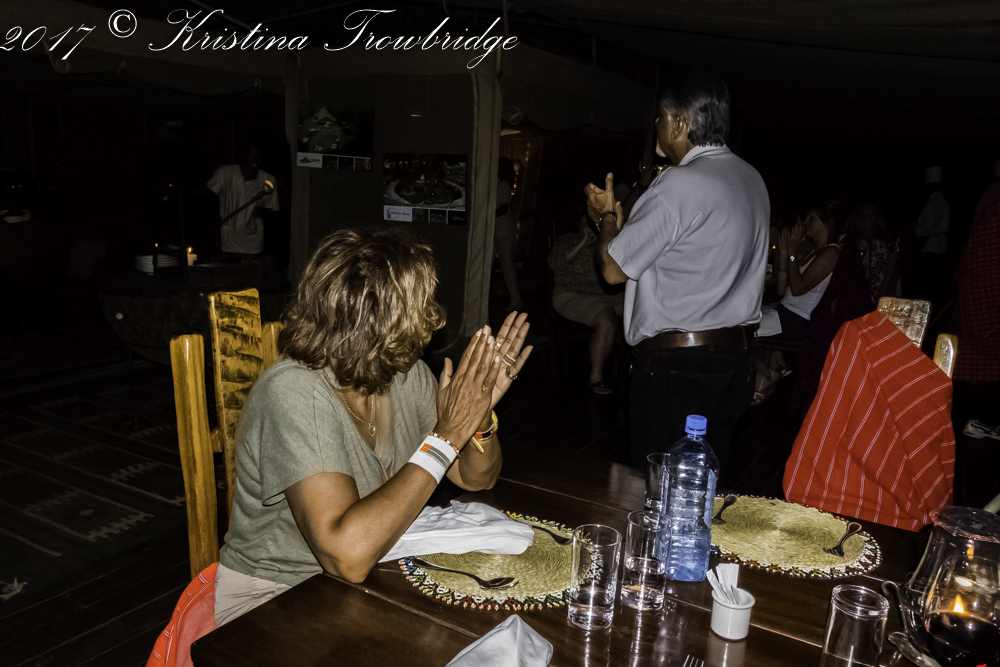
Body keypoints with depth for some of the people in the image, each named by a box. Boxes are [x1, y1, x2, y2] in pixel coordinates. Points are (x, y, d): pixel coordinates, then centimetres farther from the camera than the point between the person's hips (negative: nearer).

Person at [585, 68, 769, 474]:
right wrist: (619, 219, 22)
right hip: (738, 353, 9)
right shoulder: (751, 179, 11)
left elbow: (614, 269, -11)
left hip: (677, 364, -8)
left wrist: (607, 215, 8)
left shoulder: (679, 186, -17)